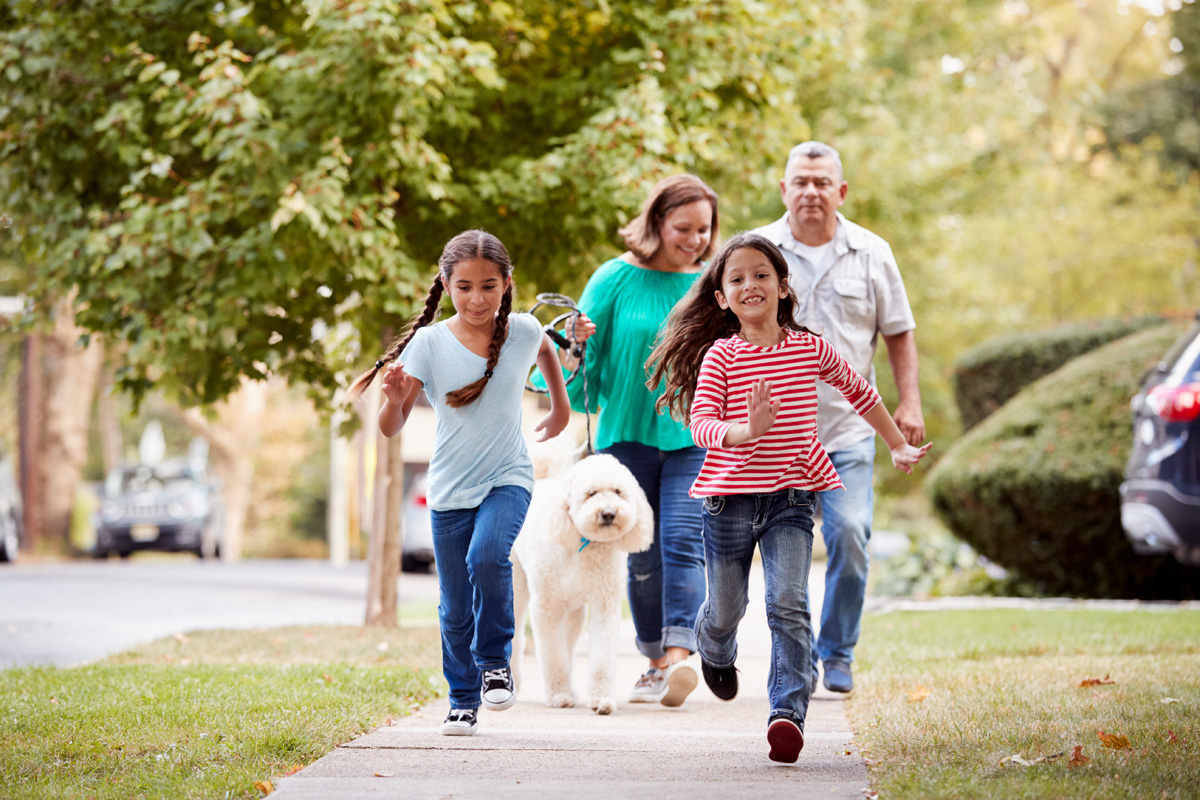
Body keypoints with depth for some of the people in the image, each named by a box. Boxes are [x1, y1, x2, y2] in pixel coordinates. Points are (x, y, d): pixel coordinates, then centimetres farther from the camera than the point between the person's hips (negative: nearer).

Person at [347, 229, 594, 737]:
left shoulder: (522, 330, -5)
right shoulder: (429, 343, -10)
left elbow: (545, 350, 23)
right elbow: (391, 429, -12)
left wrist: (560, 406, 27)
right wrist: (395, 400, -32)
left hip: (507, 479, -1)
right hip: (450, 490, 1)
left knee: (488, 557, -28)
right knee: (455, 608, 6)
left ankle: (495, 661, -6)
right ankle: (463, 700, 26)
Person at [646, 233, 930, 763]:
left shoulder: (811, 349, 3)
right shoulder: (720, 356, -5)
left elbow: (859, 392, 20)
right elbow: (700, 423, -15)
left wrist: (898, 447, 25)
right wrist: (746, 432, -35)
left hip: (791, 496, 0)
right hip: (730, 496, 0)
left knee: (789, 605, -16)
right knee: (726, 609, 14)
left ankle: (788, 712, -20)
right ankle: (715, 652, 49)